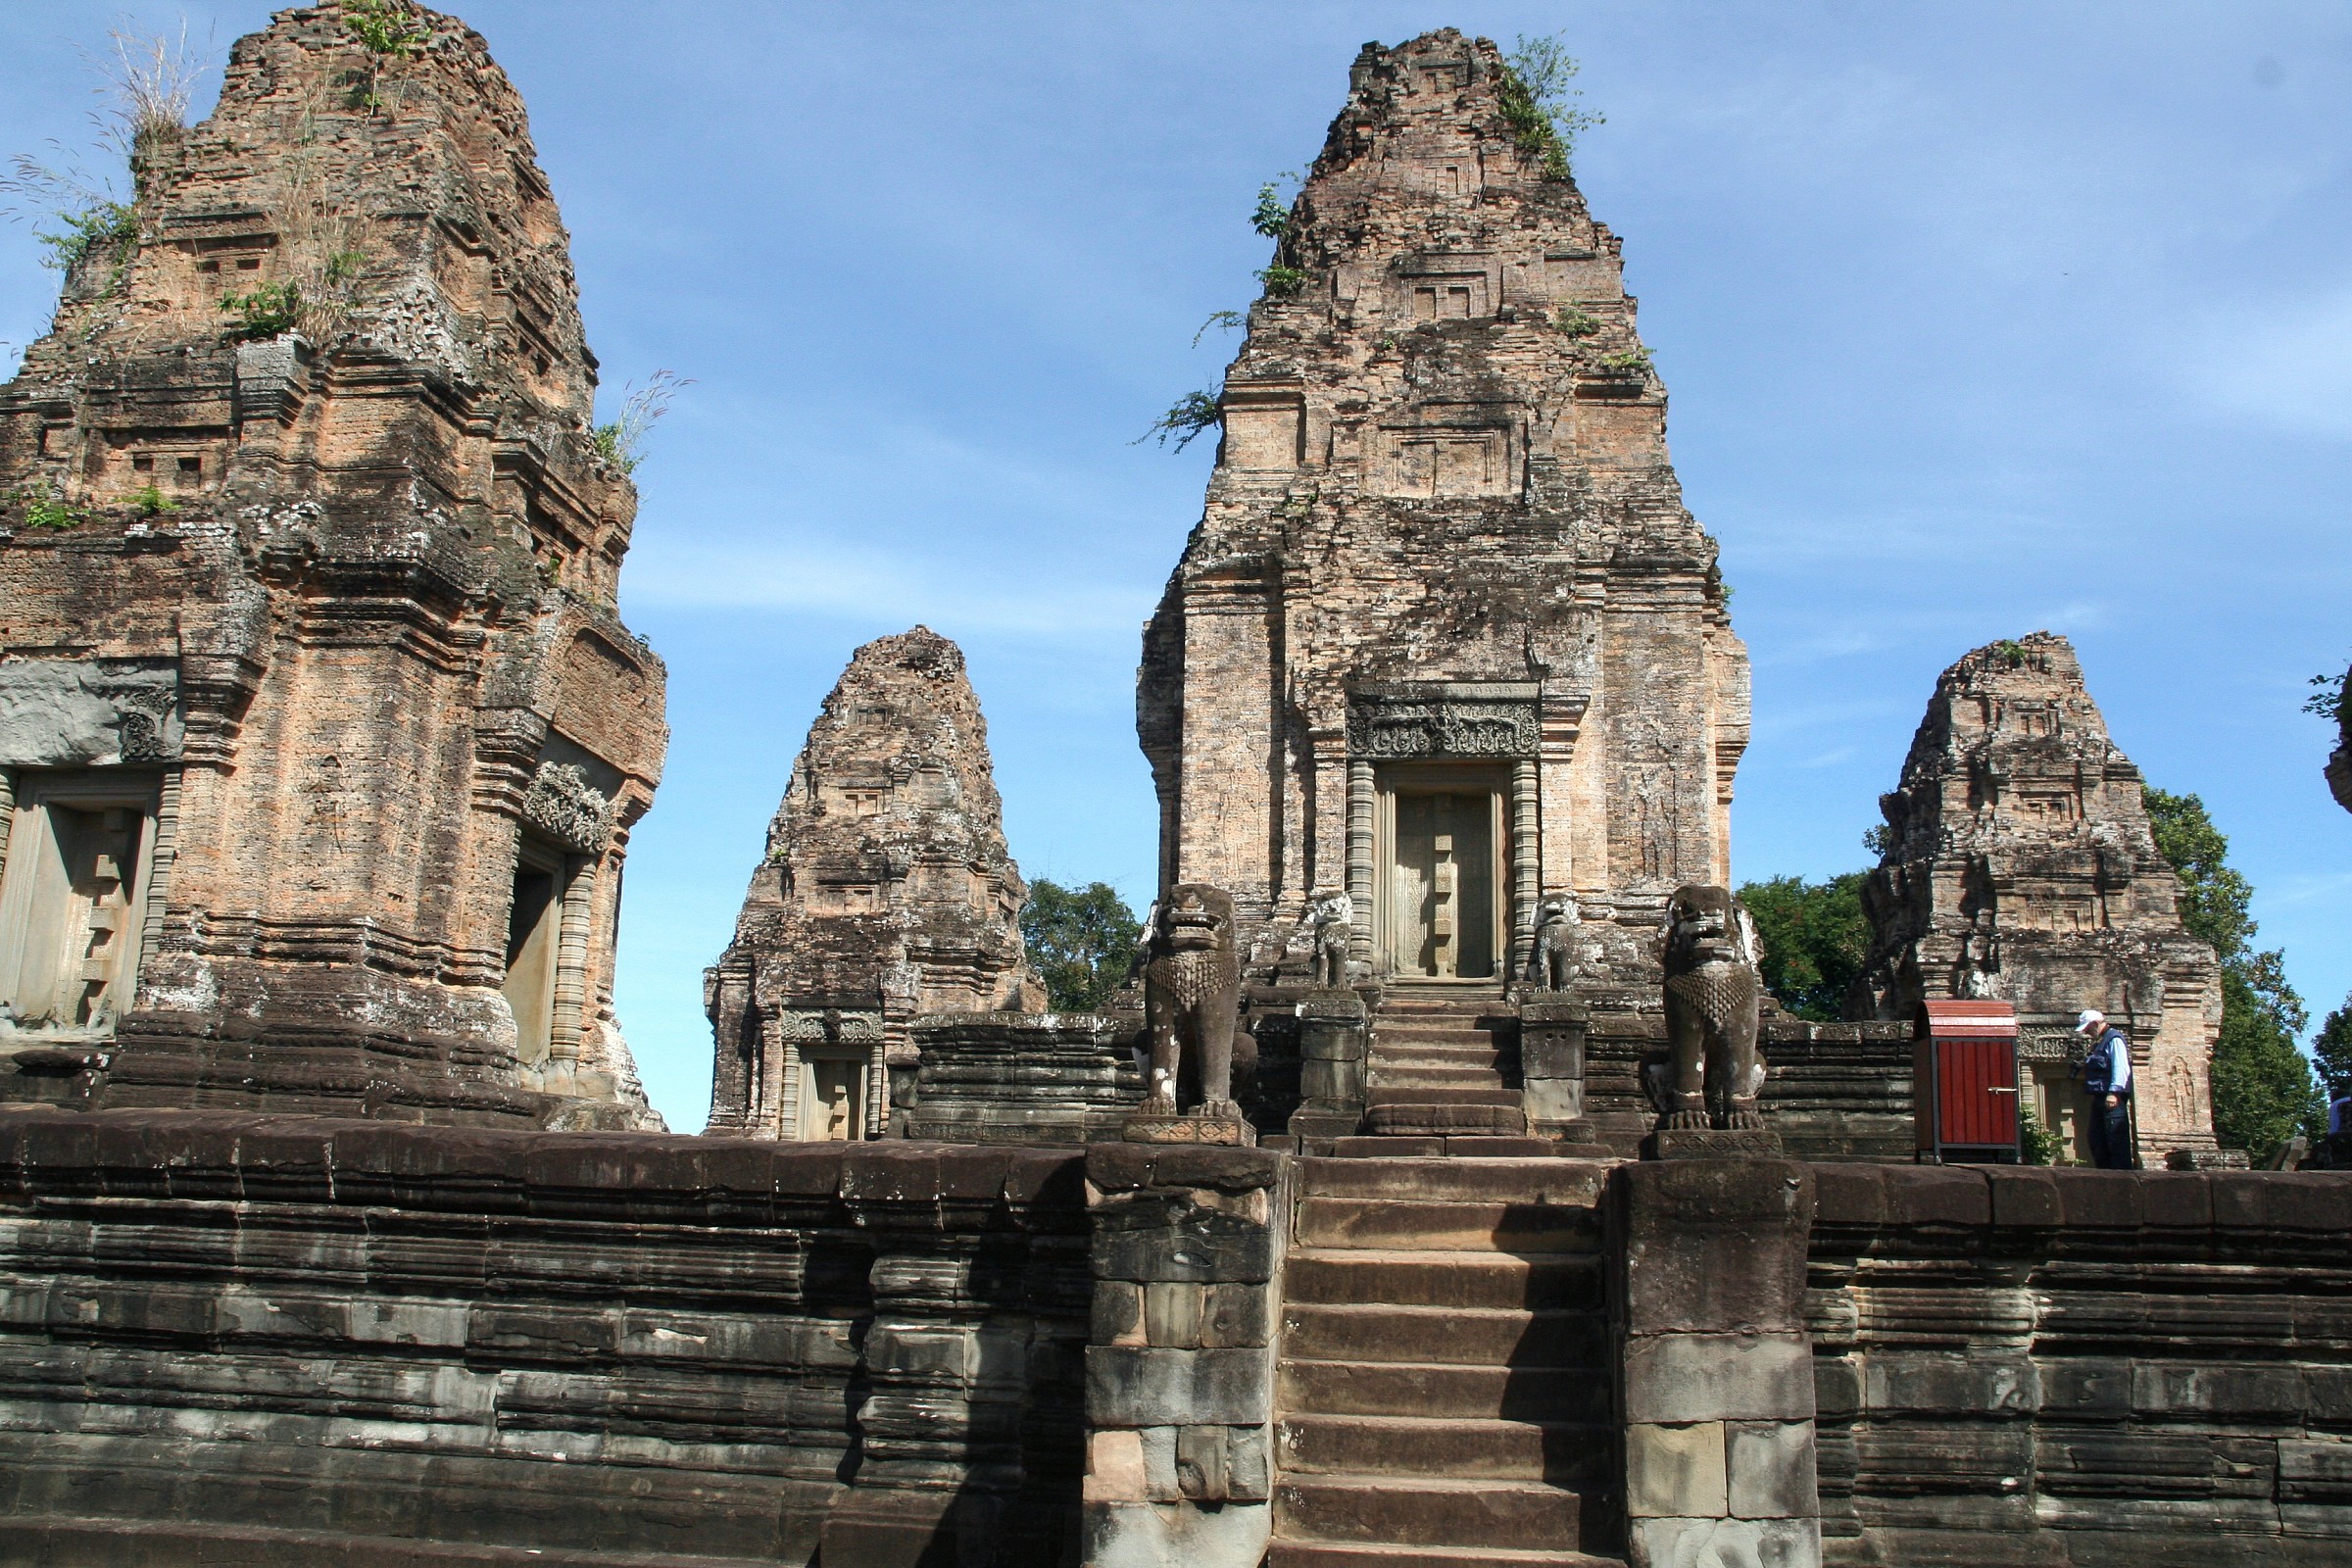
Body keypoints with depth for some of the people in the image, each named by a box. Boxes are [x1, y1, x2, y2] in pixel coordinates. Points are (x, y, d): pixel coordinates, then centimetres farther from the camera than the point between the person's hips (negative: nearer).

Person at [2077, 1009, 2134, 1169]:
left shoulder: (2114, 1039, -8)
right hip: (2100, 1099, 11)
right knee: (2097, 1141, 11)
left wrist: (2114, 1092, -25)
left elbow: (2121, 1068, -19)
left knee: (2116, 1139, -10)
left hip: (2112, 1099, -11)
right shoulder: (2099, 1042, 22)